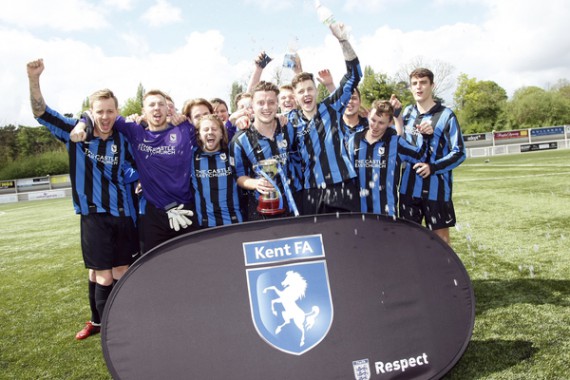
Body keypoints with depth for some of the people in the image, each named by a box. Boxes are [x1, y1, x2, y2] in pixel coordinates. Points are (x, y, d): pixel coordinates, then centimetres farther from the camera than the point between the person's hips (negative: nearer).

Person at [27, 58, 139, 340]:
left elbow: (138, 169, 15)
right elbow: (41, 113, -6)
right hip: (93, 215, -1)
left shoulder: (123, 140, 2)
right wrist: (34, 79, -18)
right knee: (101, 276, 3)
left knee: (121, 274, 9)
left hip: (123, 214, 2)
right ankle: (99, 322, 23)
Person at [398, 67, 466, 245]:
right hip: (409, 187, 5)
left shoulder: (446, 115, -7)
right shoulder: (407, 112, 9)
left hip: (436, 188, -5)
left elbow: (459, 153, -7)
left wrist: (433, 167, -19)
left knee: (441, 235, 4)